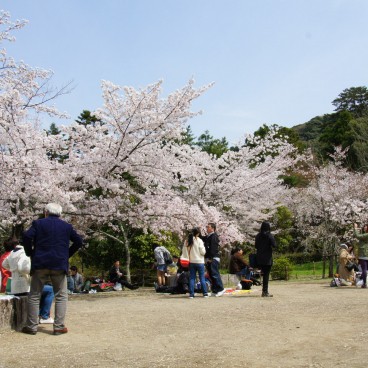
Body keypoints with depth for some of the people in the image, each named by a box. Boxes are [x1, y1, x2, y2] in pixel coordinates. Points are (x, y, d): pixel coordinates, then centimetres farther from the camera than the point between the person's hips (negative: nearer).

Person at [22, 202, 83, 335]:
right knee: (61, 296, 7)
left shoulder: (38, 223, 4)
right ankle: (59, 327, 1)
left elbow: (27, 237, -9)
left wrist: (30, 253, 5)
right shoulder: (67, 226, 10)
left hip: (40, 264, 0)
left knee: (34, 296, 8)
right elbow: (79, 241, 8)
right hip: (59, 264, 1)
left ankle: (31, 327, 7)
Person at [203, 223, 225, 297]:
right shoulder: (208, 237, 19)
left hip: (213, 258, -10)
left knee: (215, 274, -11)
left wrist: (210, 258, -22)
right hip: (209, 259, 10)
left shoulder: (214, 236, -11)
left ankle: (220, 289, -7)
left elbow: (212, 248, -18)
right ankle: (215, 290, 12)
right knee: (211, 275, 9)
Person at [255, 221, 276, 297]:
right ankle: (265, 291, -1)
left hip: (259, 258, 5)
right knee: (266, 274, -1)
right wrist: (270, 246, 7)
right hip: (267, 258, -5)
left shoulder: (258, 236, 5)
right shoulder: (269, 235, -9)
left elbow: (256, 246, 9)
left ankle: (264, 290, 16)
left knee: (264, 273, 15)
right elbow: (274, 245, -12)